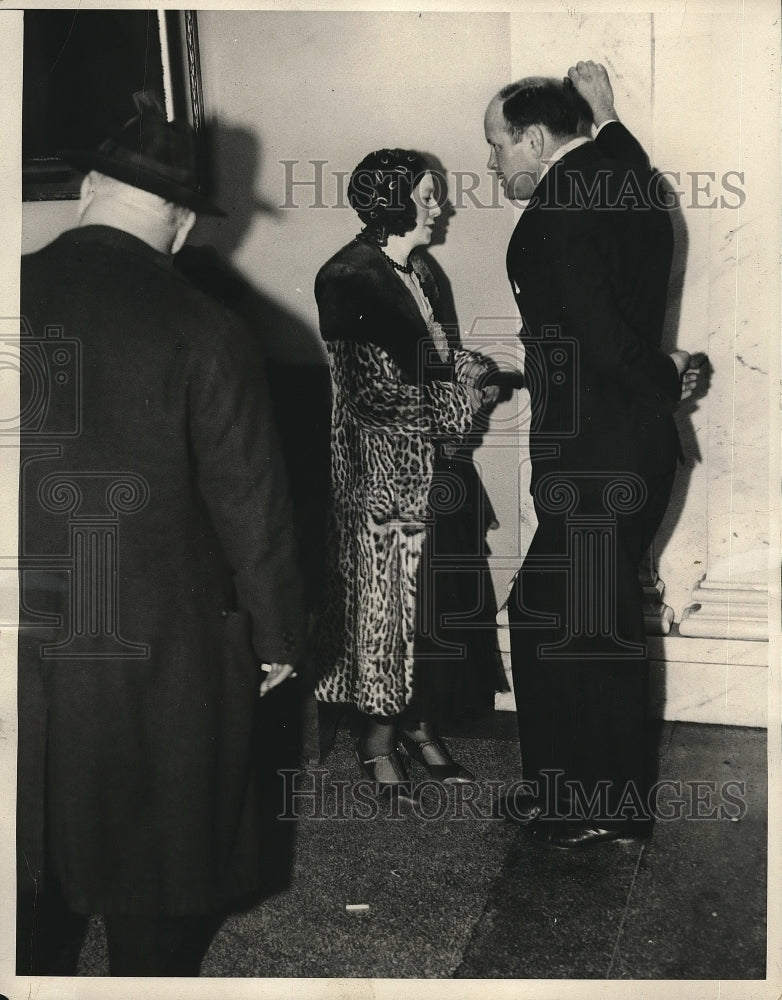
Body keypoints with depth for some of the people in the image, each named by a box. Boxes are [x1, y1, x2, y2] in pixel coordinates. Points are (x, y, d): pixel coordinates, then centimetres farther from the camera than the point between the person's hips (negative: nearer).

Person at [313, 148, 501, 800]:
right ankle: (378, 742, 17)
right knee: (385, 598, 1)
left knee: (430, 598, 12)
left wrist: (462, 367, -1)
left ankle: (421, 726, 27)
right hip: (380, 465, -8)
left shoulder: (415, 270, 11)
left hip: (429, 463, 8)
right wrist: (459, 402, -12)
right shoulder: (348, 278, -15)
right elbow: (375, 391, -19)